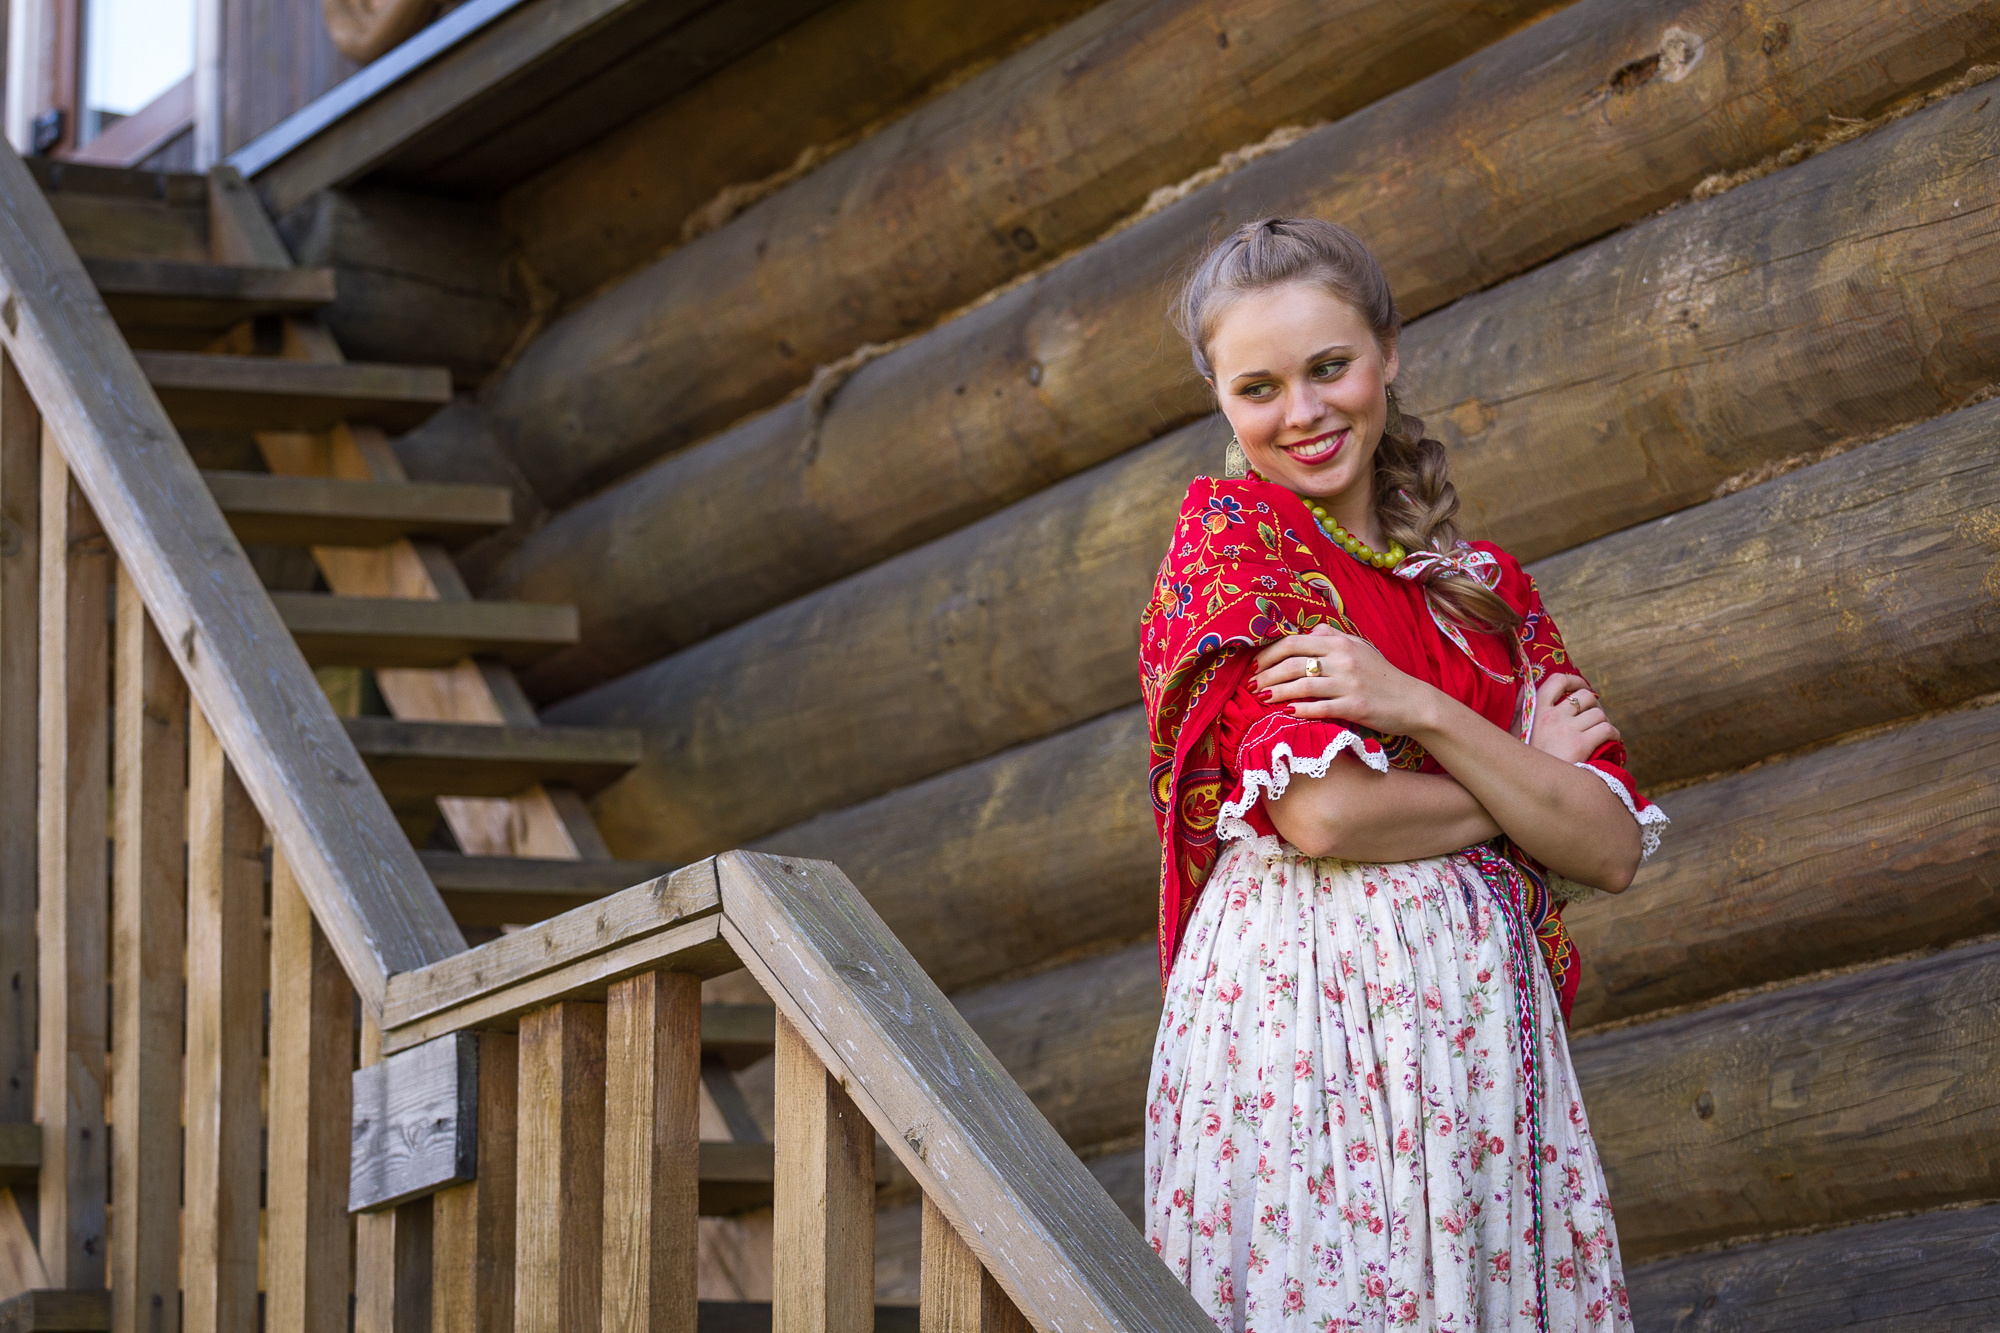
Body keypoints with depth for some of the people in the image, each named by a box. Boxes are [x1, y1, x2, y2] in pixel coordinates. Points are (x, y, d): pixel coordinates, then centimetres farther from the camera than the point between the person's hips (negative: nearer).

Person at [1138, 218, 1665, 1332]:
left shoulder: (1484, 586, 15)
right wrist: (1525, 773, 2)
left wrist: (1417, 709, -10)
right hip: (1304, 1018, -5)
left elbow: (1612, 849, 3)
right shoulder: (1229, 532, 1)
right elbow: (1323, 814, -13)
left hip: (1488, 1023, 5)